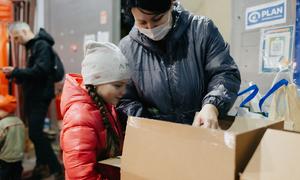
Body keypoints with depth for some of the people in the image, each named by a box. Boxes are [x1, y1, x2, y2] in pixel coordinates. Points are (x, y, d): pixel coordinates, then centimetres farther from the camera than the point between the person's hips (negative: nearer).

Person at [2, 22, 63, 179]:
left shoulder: (42, 45, -13)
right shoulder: (32, 47, 16)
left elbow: (40, 70, -25)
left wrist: (15, 72, -19)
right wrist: (16, 75, 2)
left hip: (40, 96, -9)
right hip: (32, 96, 9)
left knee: (35, 133, -11)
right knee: (35, 132, 13)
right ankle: (42, 165, 25)